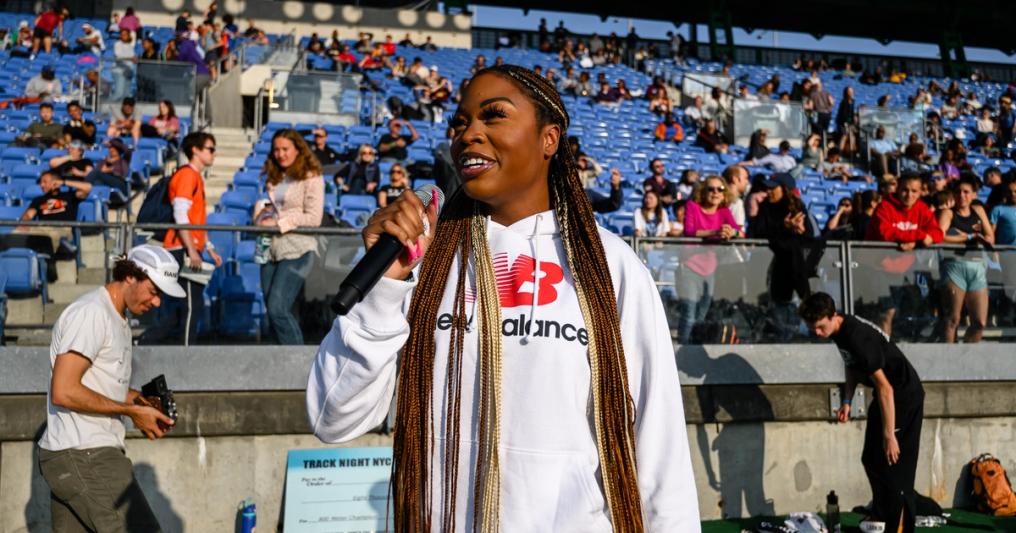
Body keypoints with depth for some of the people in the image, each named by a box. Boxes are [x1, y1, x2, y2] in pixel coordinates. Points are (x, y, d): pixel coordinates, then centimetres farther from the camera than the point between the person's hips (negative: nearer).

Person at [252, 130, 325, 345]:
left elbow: (314, 218, -10)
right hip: (271, 249, 7)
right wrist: (262, 211, 3)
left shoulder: (311, 178, -3)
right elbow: (261, 207, 26)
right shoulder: (274, 178, 17)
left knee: (278, 308, -16)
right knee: (273, 311, 6)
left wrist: (278, 223, -12)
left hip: (297, 250, -7)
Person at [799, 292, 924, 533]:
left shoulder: (858, 337, -30)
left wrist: (889, 435, -30)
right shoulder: (839, 331, -2)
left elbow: (885, 388, -31)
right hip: (886, 394, 10)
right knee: (871, 458, 14)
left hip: (904, 395, -10)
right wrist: (846, 401, 2)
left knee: (894, 462, -10)